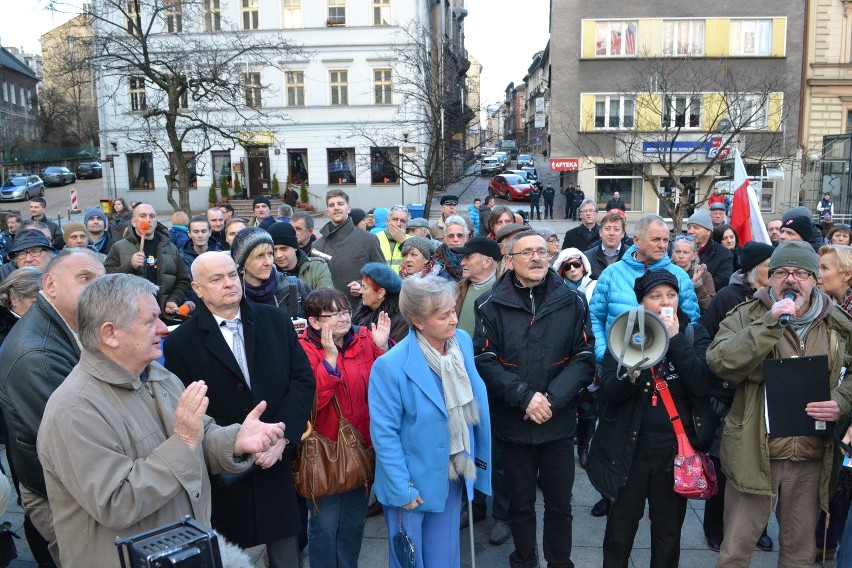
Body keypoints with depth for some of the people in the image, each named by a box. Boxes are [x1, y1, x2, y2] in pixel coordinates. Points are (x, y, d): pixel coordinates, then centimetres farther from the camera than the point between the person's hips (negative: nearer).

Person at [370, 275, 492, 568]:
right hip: (414, 481, -5)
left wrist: (476, 455, 6)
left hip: (452, 475, 5)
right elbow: (384, 433, -19)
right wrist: (402, 488, -18)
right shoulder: (391, 366, -25)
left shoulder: (463, 341, -7)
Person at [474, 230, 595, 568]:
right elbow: (485, 361, -10)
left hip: (559, 422, 1)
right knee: (520, 502, 16)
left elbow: (584, 358, -5)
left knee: (560, 502, 15)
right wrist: (525, 397, -19)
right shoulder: (491, 305, -5)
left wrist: (552, 399, -16)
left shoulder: (572, 302, 0)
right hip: (511, 423, -1)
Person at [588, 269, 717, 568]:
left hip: (676, 448, 1)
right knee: (620, 530, 10)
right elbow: (608, 394, -11)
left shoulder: (694, 334, 0)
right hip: (629, 448, 0)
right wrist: (628, 375, -31)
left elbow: (703, 384, -16)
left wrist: (675, 339, -21)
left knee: (669, 532, 15)